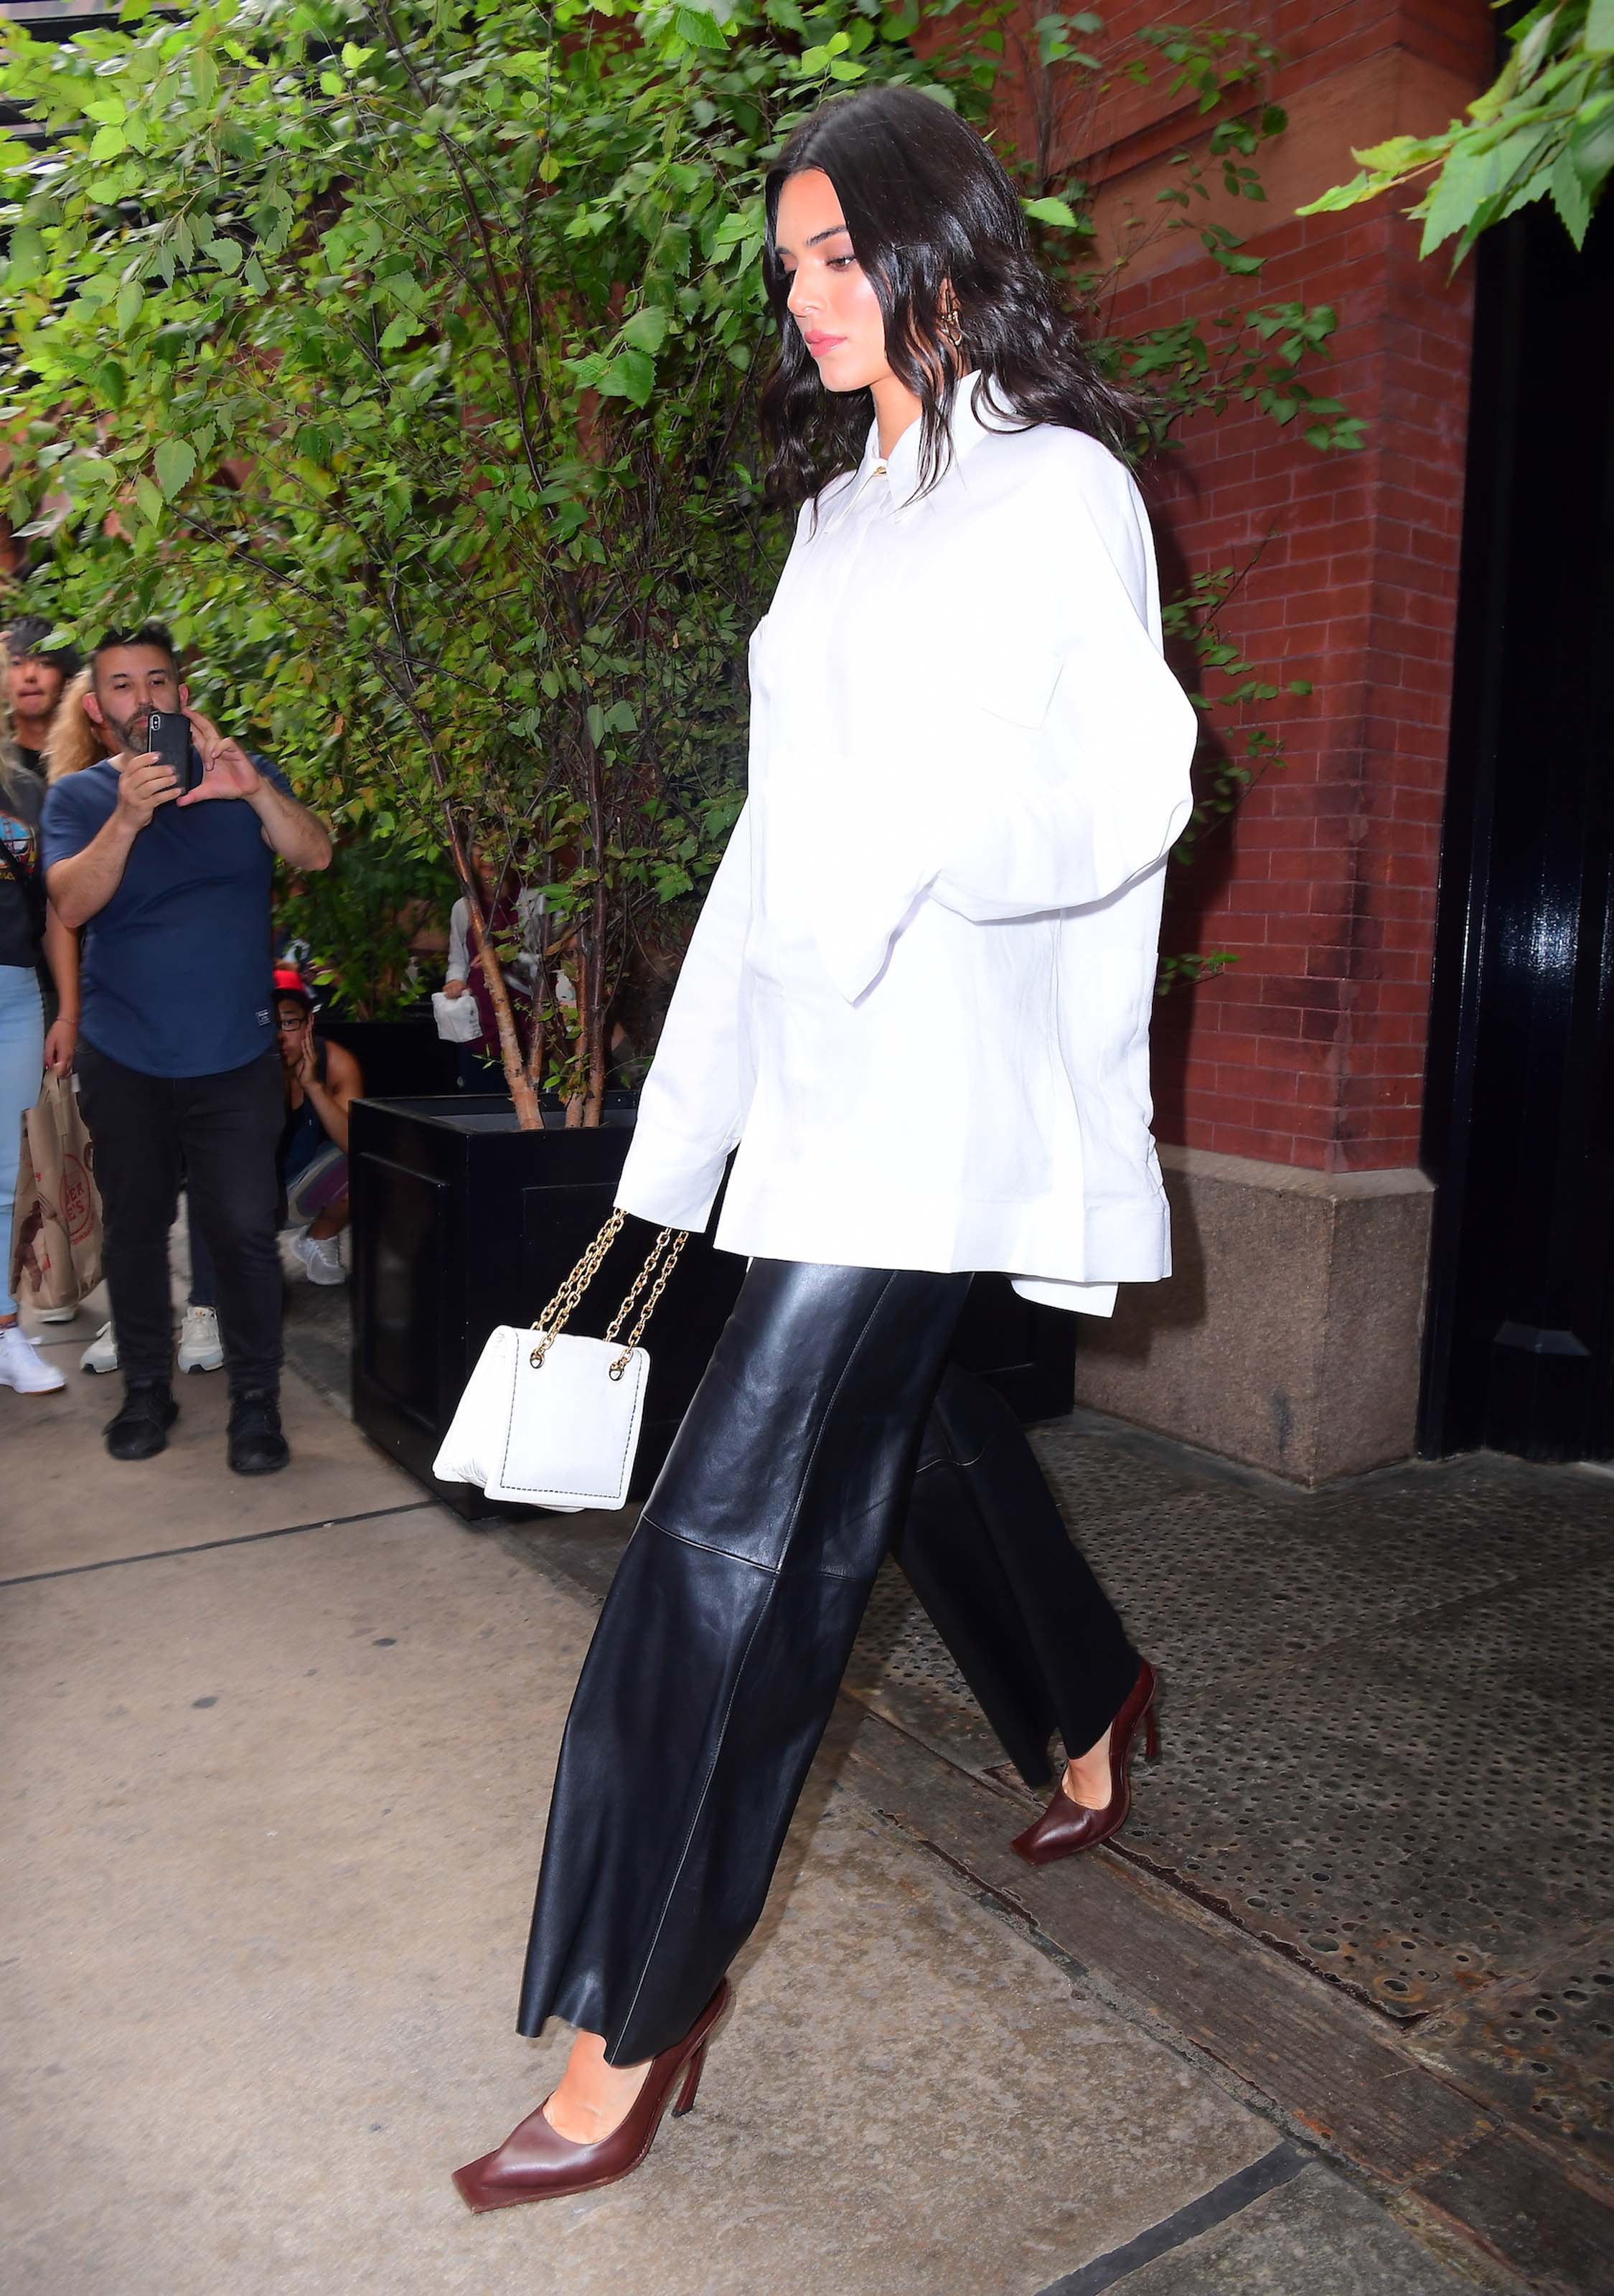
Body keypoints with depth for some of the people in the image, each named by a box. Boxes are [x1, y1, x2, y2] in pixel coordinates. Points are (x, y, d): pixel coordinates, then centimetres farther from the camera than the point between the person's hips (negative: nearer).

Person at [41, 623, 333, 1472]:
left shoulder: (240, 776, 3)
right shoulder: (78, 795, 3)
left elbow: (313, 854, -13)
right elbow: (72, 902, -14)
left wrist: (255, 788, -32)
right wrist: (128, 816, -30)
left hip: (234, 1054, -1)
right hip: (124, 1058, 1)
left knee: (244, 1229, -6)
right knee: (134, 1225, 9)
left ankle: (256, 1400, 6)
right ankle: (145, 1390, 23)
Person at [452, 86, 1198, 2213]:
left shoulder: (1058, 489, -2)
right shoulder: (843, 506, 20)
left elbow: (1129, 793, -10)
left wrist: (926, 853, -27)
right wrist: (702, 1077, 18)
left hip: (933, 1067, -8)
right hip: (810, 1057, 8)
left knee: (736, 1532, -9)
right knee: (919, 1431, 19)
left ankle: (637, 2015, 4)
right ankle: (1093, 1706, 44)